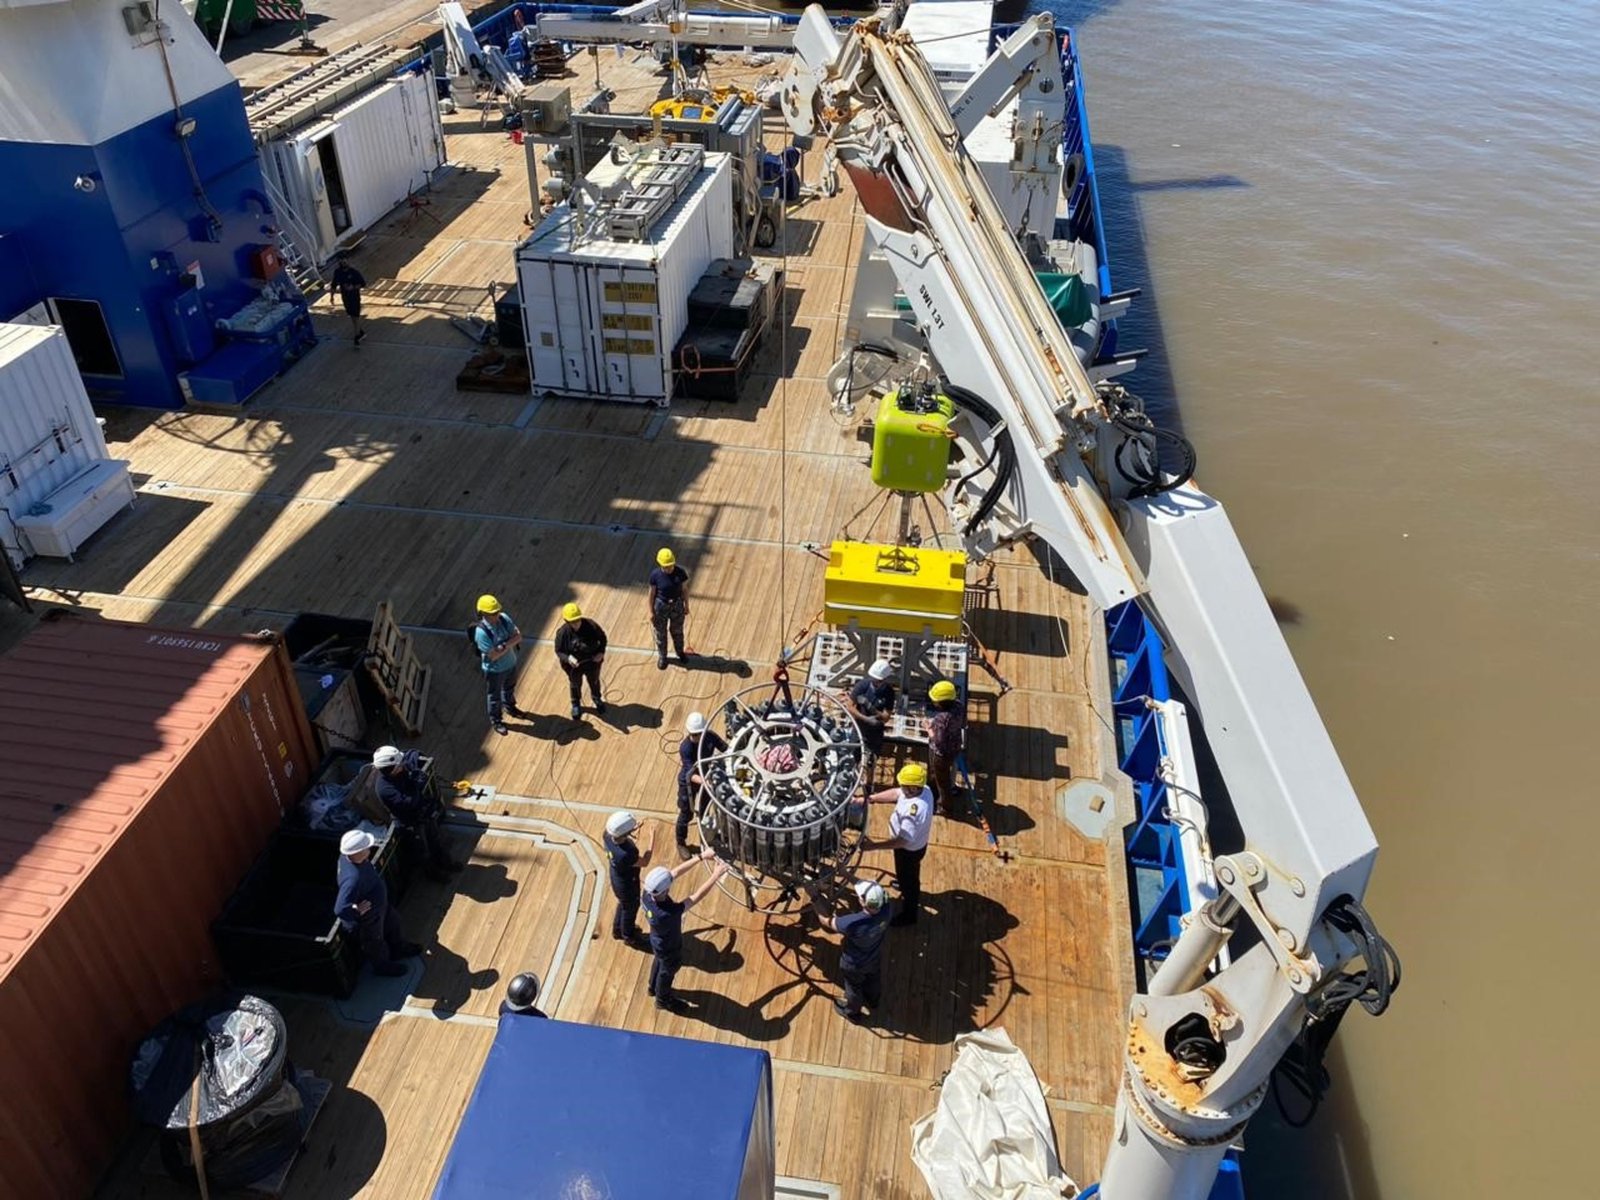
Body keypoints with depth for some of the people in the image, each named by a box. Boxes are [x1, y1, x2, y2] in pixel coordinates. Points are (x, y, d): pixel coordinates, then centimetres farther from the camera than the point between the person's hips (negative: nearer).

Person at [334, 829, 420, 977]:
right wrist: (358, 911, -30)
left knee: (392, 925, 32)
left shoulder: (349, 856, -20)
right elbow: (340, 909, -46)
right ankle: (383, 966, 54)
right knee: (376, 943, 24)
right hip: (368, 918, -8)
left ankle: (399, 948, 62)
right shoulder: (353, 879, -47)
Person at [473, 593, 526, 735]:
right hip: (495, 670, -6)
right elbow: (493, 656, -31)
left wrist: (505, 644, -29)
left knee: (510, 689, 32)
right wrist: (509, 645, -22)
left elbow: (518, 636, -14)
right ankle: (496, 721, 43)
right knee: (495, 696, 19)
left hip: (511, 664, 6)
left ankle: (509, 707, 60)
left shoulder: (504, 618, -17)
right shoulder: (481, 632, -34)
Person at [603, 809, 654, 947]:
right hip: (627, 885, -7)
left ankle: (618, 929, 60)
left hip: (617, 877, 7)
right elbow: (644, 862, -25)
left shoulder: (608, 834, -26)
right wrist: (652, 838, -21)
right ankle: (628, 936, 53)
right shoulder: (625, 854, -46)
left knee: (623, 904, 34)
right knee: (630, 909, 24)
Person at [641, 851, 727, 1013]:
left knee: (659, 962, 35)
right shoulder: (667, 913, -50)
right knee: (667, 971, 25)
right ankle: (663, 999, 54)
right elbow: (697, 896, -42)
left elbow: (676, 871, -23)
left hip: (657, 941, 6)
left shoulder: (648, 893, -31)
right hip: (669, 949, -6)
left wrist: (701, 857, -20)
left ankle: (653, 987, 64)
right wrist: (716, 875, -34)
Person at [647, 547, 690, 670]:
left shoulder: (680, 572, -19)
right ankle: (662, 656, 41)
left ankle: (680, 652, 49)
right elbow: (652, 593, -10)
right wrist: (651, 611, -5)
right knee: (660, 633, 17)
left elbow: (685, 589, -5)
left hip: (677, 605, 1)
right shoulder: (655, 575, -22)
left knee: (677, 631, 23)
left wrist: (686, 606, 3)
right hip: (661, 606, -1)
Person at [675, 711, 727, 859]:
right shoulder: (685, 748, -36)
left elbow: (726, 749, -10)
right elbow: (690, 774, -40)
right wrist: (704, 781, -58)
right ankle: (681, 844, 35)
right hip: (688, 782, -4)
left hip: (706, 777, 4)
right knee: (686, 813, 11)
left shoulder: (710, 736, -23)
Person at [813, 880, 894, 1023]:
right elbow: (877, 895, -12)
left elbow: (826, 920, -28)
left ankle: (852, 1012, 57)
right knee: (873, 982, 35)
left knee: (854, 988, 28)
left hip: (854, 964, -4)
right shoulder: (886, 910, -34)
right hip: (875, 958, 4)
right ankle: (872, 1003, 65)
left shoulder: (852, 924, -46)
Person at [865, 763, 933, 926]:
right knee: (909, 876, 36)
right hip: (916, 844, 8)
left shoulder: (914, 811, -44)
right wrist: (870, 798, -12)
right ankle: (913, 896, 66)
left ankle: (908, 915, 43)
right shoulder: (923, 789, -18)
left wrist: (873, 846, -38)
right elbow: (895, 793, -5)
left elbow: (902, 841, -41)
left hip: (909, 850, -8)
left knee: (907, 879, 18)